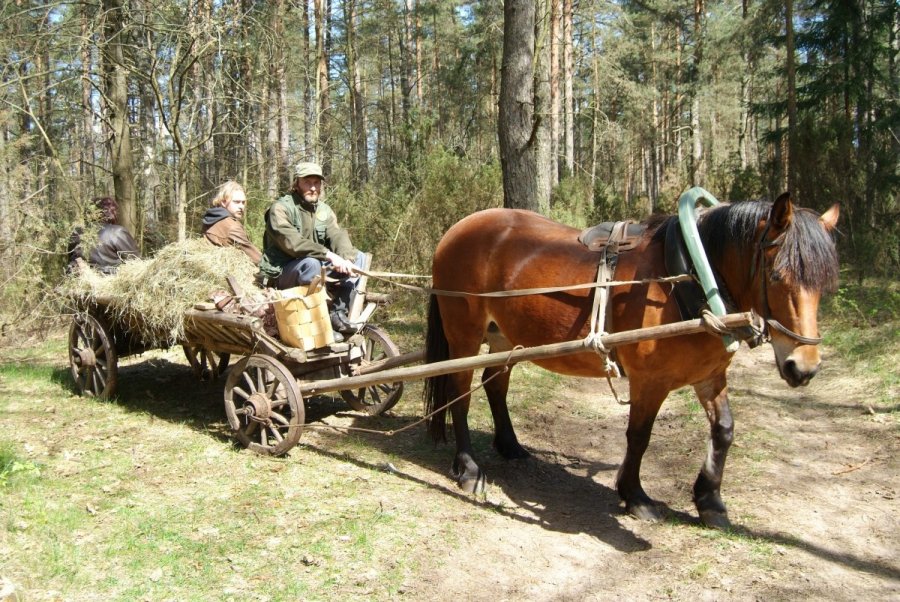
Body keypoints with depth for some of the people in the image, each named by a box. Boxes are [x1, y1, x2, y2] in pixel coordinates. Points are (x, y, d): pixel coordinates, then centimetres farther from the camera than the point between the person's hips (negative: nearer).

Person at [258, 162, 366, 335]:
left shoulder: (324, 210, 9)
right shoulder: (281, 208, -12)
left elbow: (338, 235, -7)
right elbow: (292, 243, -27)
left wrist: (346, 259, -29)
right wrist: (328, 254, -36)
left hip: (316, 268, 7)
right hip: (281, 274, -7)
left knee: (359, 257, -7)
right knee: (312, 263, -38)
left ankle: (338, 313, -13)